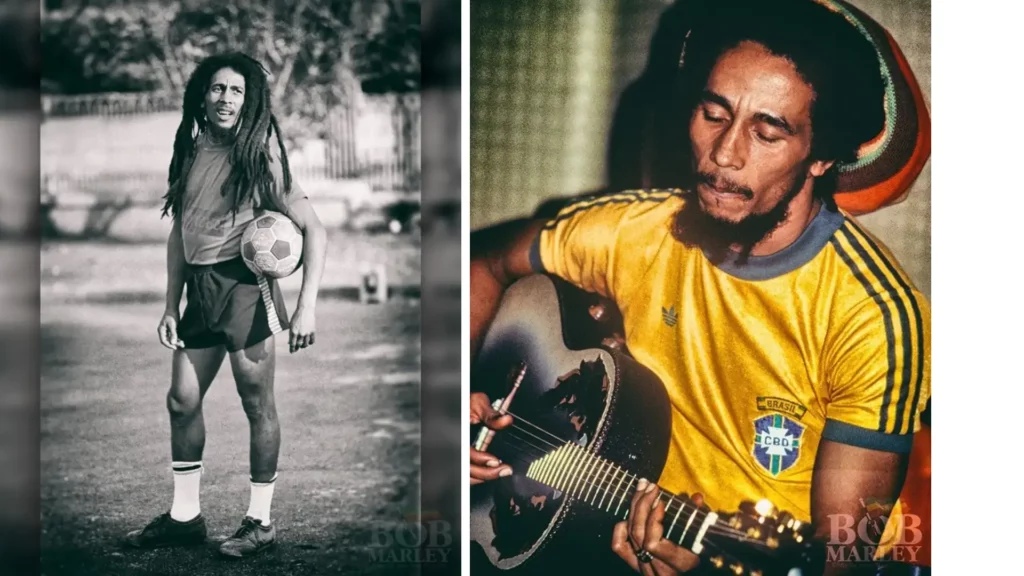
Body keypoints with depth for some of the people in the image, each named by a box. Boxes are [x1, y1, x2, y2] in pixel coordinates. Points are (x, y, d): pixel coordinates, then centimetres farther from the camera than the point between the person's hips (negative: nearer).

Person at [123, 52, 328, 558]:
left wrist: (307, 306, -16)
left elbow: (313, 230, -8)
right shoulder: (191, 152, 11)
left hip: (243, 285, -6)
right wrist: (171, 305, 12)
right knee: (182, 400, 9)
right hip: (199, 289, 6)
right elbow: (179, 234, 16)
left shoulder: (260, 156, -6)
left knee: (256, 403, 0)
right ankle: (184, 516, 21)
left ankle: (260, 520, 11)